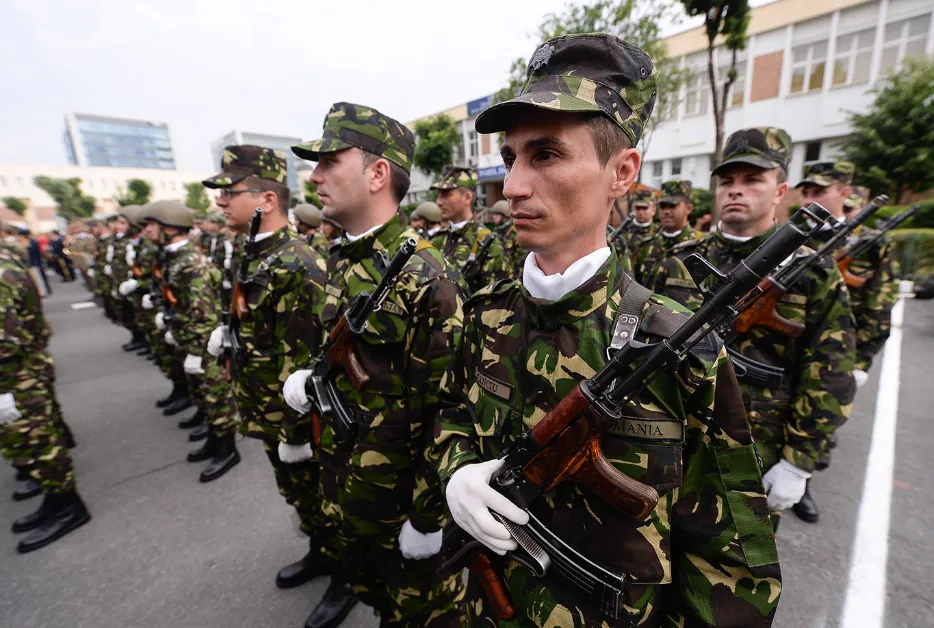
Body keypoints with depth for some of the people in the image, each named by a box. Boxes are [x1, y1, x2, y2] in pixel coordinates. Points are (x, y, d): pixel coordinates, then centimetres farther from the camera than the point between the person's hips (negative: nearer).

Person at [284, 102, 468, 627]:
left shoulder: (424, 277, -25)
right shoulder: (340, 261, 2)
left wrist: (429, 515, -16)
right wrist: (311, 380, -3)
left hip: (401, 492, -7)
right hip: (342, 480, 8)